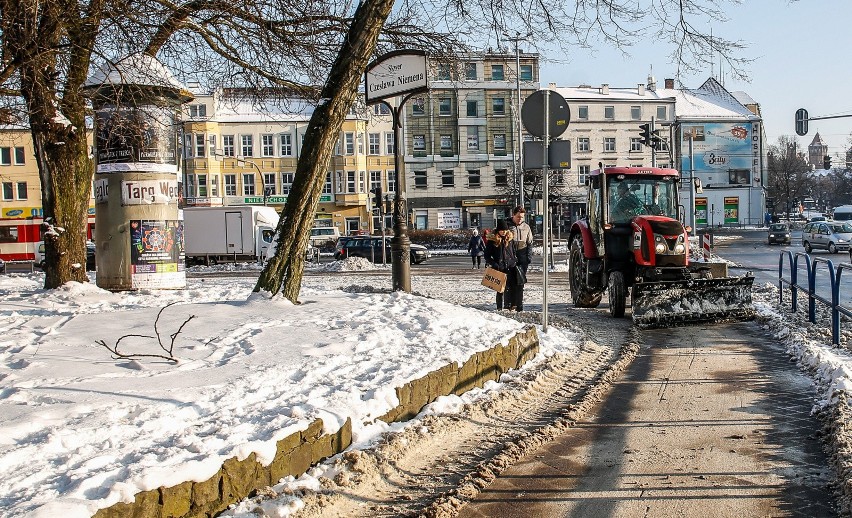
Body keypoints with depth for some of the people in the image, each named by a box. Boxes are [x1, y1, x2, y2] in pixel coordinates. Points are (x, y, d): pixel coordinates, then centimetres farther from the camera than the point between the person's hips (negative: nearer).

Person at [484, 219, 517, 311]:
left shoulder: (510, 239, 8)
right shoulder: (492, 240, -1)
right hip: (498, 269, -2)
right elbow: (487, 255, 2)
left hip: (510, 268, 2)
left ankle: (508, 307, 7)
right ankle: (499, 308, 9)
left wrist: (514, 262, 2)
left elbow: (514, 252, 17)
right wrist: (494, 264, -10)